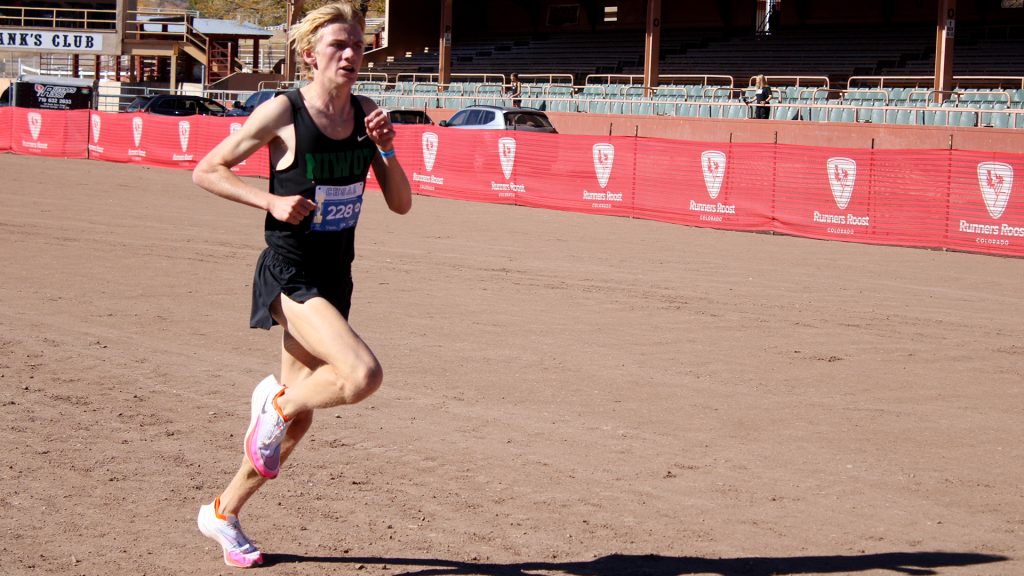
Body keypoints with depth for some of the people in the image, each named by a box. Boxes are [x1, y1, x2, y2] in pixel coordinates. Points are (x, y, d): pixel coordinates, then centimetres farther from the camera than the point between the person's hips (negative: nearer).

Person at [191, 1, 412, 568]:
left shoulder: (366, 114, 4)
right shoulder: (281, 114, -12)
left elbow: (401, 203, 5)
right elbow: (205, 171, -5)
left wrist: (386, 148, -11)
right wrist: (272, 202, -17)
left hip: (335, 277, 6)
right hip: (289, 274, -6)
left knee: (296, 420, 13)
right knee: (363, 375, -29)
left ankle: (223, 513, 32)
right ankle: (276, 400, 1)